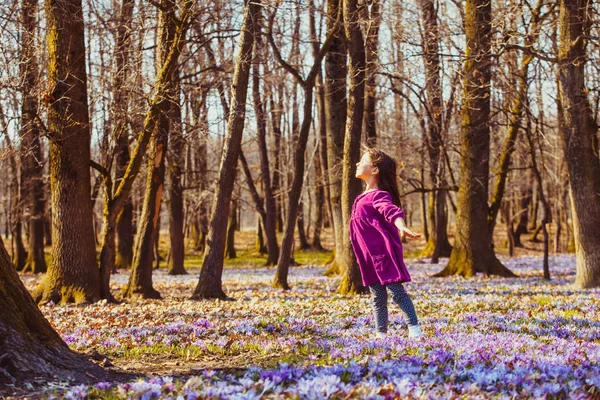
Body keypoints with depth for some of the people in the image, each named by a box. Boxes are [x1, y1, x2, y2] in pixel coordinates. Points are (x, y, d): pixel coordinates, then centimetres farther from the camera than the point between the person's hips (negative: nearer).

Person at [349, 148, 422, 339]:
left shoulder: (379, 195, -14)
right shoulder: (364, 197, 14)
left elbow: (392, 211, -34)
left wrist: (402, 227, -54)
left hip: (384, 254, -9)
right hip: (370, 258, 9)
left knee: (398, 293, -7)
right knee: (378, 298, 12)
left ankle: (415, 330, -5)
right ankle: (381, 334, 17)